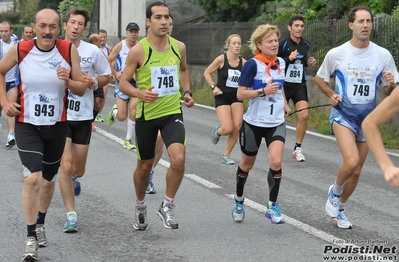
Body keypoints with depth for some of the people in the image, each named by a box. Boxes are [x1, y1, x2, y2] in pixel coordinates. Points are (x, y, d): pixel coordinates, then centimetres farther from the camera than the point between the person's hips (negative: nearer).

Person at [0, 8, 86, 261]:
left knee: (47, 180, 16)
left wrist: (68, 81, -24)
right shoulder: (20, 50, -11)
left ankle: (39, 223, 42)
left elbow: (81, 89, -4)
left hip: (57, 125, 2)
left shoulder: (69, 50, -10)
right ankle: (31, 237, -6)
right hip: (27, 124, -2)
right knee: (32, 178, -18)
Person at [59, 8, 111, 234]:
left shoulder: (93, 51, -3)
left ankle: (71, 180, 48)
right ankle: (71, 215, -2)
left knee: (78, 170, 11)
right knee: (66, 166, -12)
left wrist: (93, 82, -10)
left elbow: (106, 76, 10)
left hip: (84, 116, 2)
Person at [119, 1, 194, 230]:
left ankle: (167, 206, 2)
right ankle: (140, 206, 40)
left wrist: (187, 92, 7)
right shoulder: (138, 50, -12)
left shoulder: (179, 47, -1)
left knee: (179, 158, -20)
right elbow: (123, 83, -7)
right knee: (145, 166, 12)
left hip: (173, 112, 2)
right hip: (146, 114, -2)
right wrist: (140, 93, -26)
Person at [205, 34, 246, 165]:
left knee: (237, 128, -4)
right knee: (228, 129, -14)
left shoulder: (243, 62, -1)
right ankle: (217, 130, 24)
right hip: (222, 97, -4)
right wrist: (213, 87, -11)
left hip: (237, 97, 4)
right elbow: (207, 73, -2)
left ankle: (226, 155, 13)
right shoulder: (221, 59, -10)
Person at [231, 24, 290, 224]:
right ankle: (239, 200, 39)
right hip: (254, 123, -3)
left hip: (276, 123, 3)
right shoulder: (253, 65, -14)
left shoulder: (281, 63, 3)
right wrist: (263, 91, -25)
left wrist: (285, 105, 16)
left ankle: (272, 206, -3)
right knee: (247, 164, 14)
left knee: (276, 162, -17)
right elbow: (240, 94, -15)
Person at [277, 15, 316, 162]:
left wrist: (308, 63, 1)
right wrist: (289, 59, -24)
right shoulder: (282, 44, -12)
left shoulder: (305, 45, 5)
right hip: (283, 84, -3)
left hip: (300, 85, 3)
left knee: (304, 115, -11)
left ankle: (297, 149, 0)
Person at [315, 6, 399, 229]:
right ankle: (335, 191, 7)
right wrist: (332, 95, -8)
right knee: (351, 161, -24)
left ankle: (339, 209, 34)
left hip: (368, 119, 3)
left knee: (356, 171, 10)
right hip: (343, 115, -3)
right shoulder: (336, 54, -8)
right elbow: (320, 78, 10)